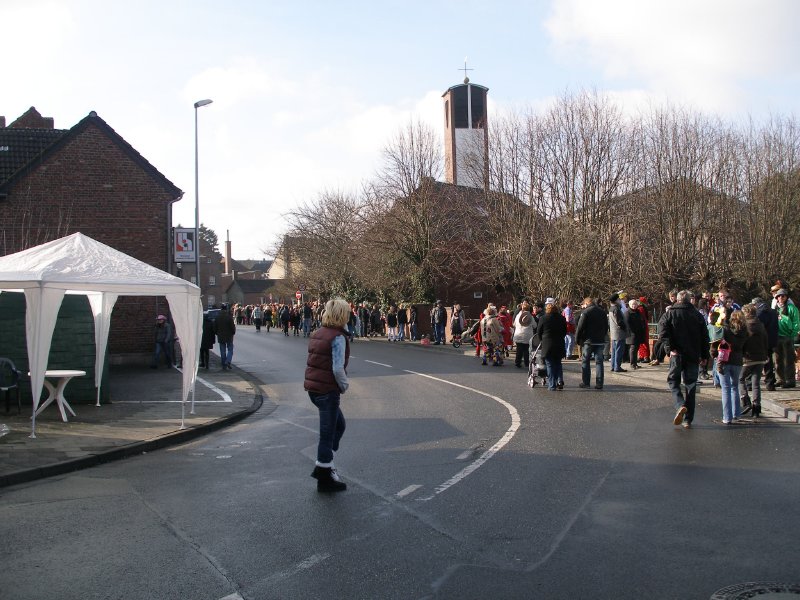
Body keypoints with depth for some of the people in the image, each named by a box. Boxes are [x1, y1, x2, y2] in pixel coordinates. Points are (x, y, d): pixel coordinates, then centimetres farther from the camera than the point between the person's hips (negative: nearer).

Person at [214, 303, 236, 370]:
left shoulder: (217, 317, 0)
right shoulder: (229, 317, -14)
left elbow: (215, 327, 6)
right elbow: (232, 326, -12)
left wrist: (217, 333, 18)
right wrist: (233, 332, 5)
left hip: (221, 337, 4)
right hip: (229, 336, -4)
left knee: (222, 351, 9)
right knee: (230, 349, 6)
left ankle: (224, 365, 10)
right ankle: (228, 362, -15)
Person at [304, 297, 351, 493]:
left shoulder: (317, 333, 10)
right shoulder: (338, 337, -16)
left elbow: (311, 361, 12)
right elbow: (338, 368, -22)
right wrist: (344, 386, -6)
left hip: (313, 388, 9)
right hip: (328, 390, -9)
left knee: (339, 425, 23)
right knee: (328, 433, 3)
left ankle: (323, 466, 26)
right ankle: (324, 476, 14)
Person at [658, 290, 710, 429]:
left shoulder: (670, 314, -1)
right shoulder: (697, 315, 7)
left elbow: (663, 333, -15)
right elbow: (705, 336, 8)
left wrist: (671, 348, -14)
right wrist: (704, 355, 12)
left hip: (677, 355, -2)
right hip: (693, 356, 2)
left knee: (673, 381, 11)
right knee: (691, 386, 9)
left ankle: (680, 406, -17)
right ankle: (688, 419, 10)